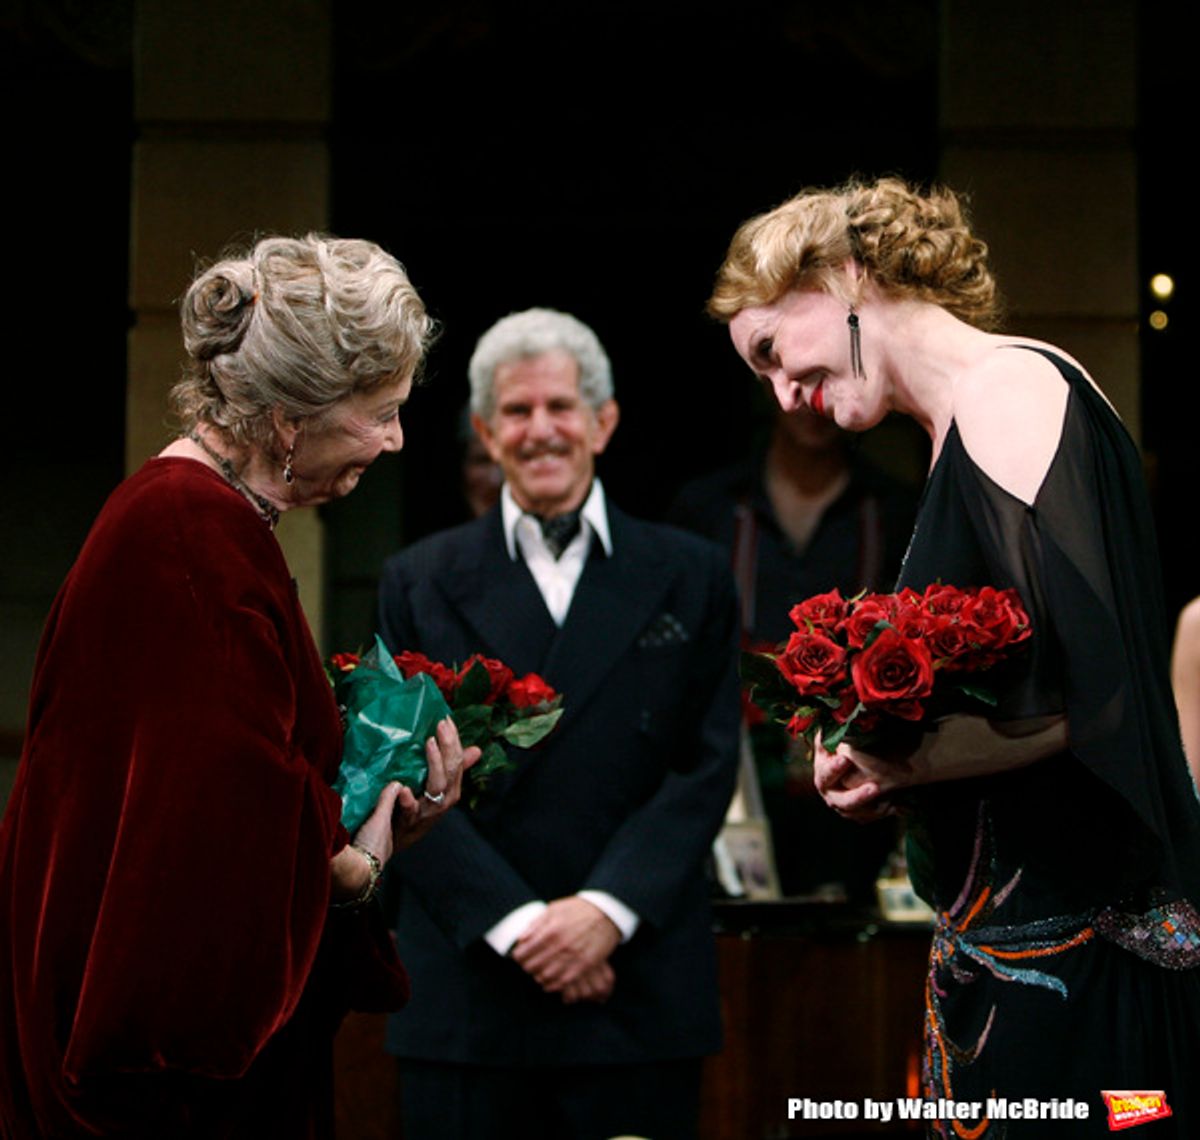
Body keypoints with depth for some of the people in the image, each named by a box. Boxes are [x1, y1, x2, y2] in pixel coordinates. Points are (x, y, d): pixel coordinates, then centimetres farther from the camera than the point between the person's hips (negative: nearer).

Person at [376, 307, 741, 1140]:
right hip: (469, 996, 0)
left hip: (641, 1002, 0)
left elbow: (706, 768, 2)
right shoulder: (421, 584, 9)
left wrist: (607, 908, -11)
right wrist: (517, 923, -11)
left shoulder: (690, 578, 9)